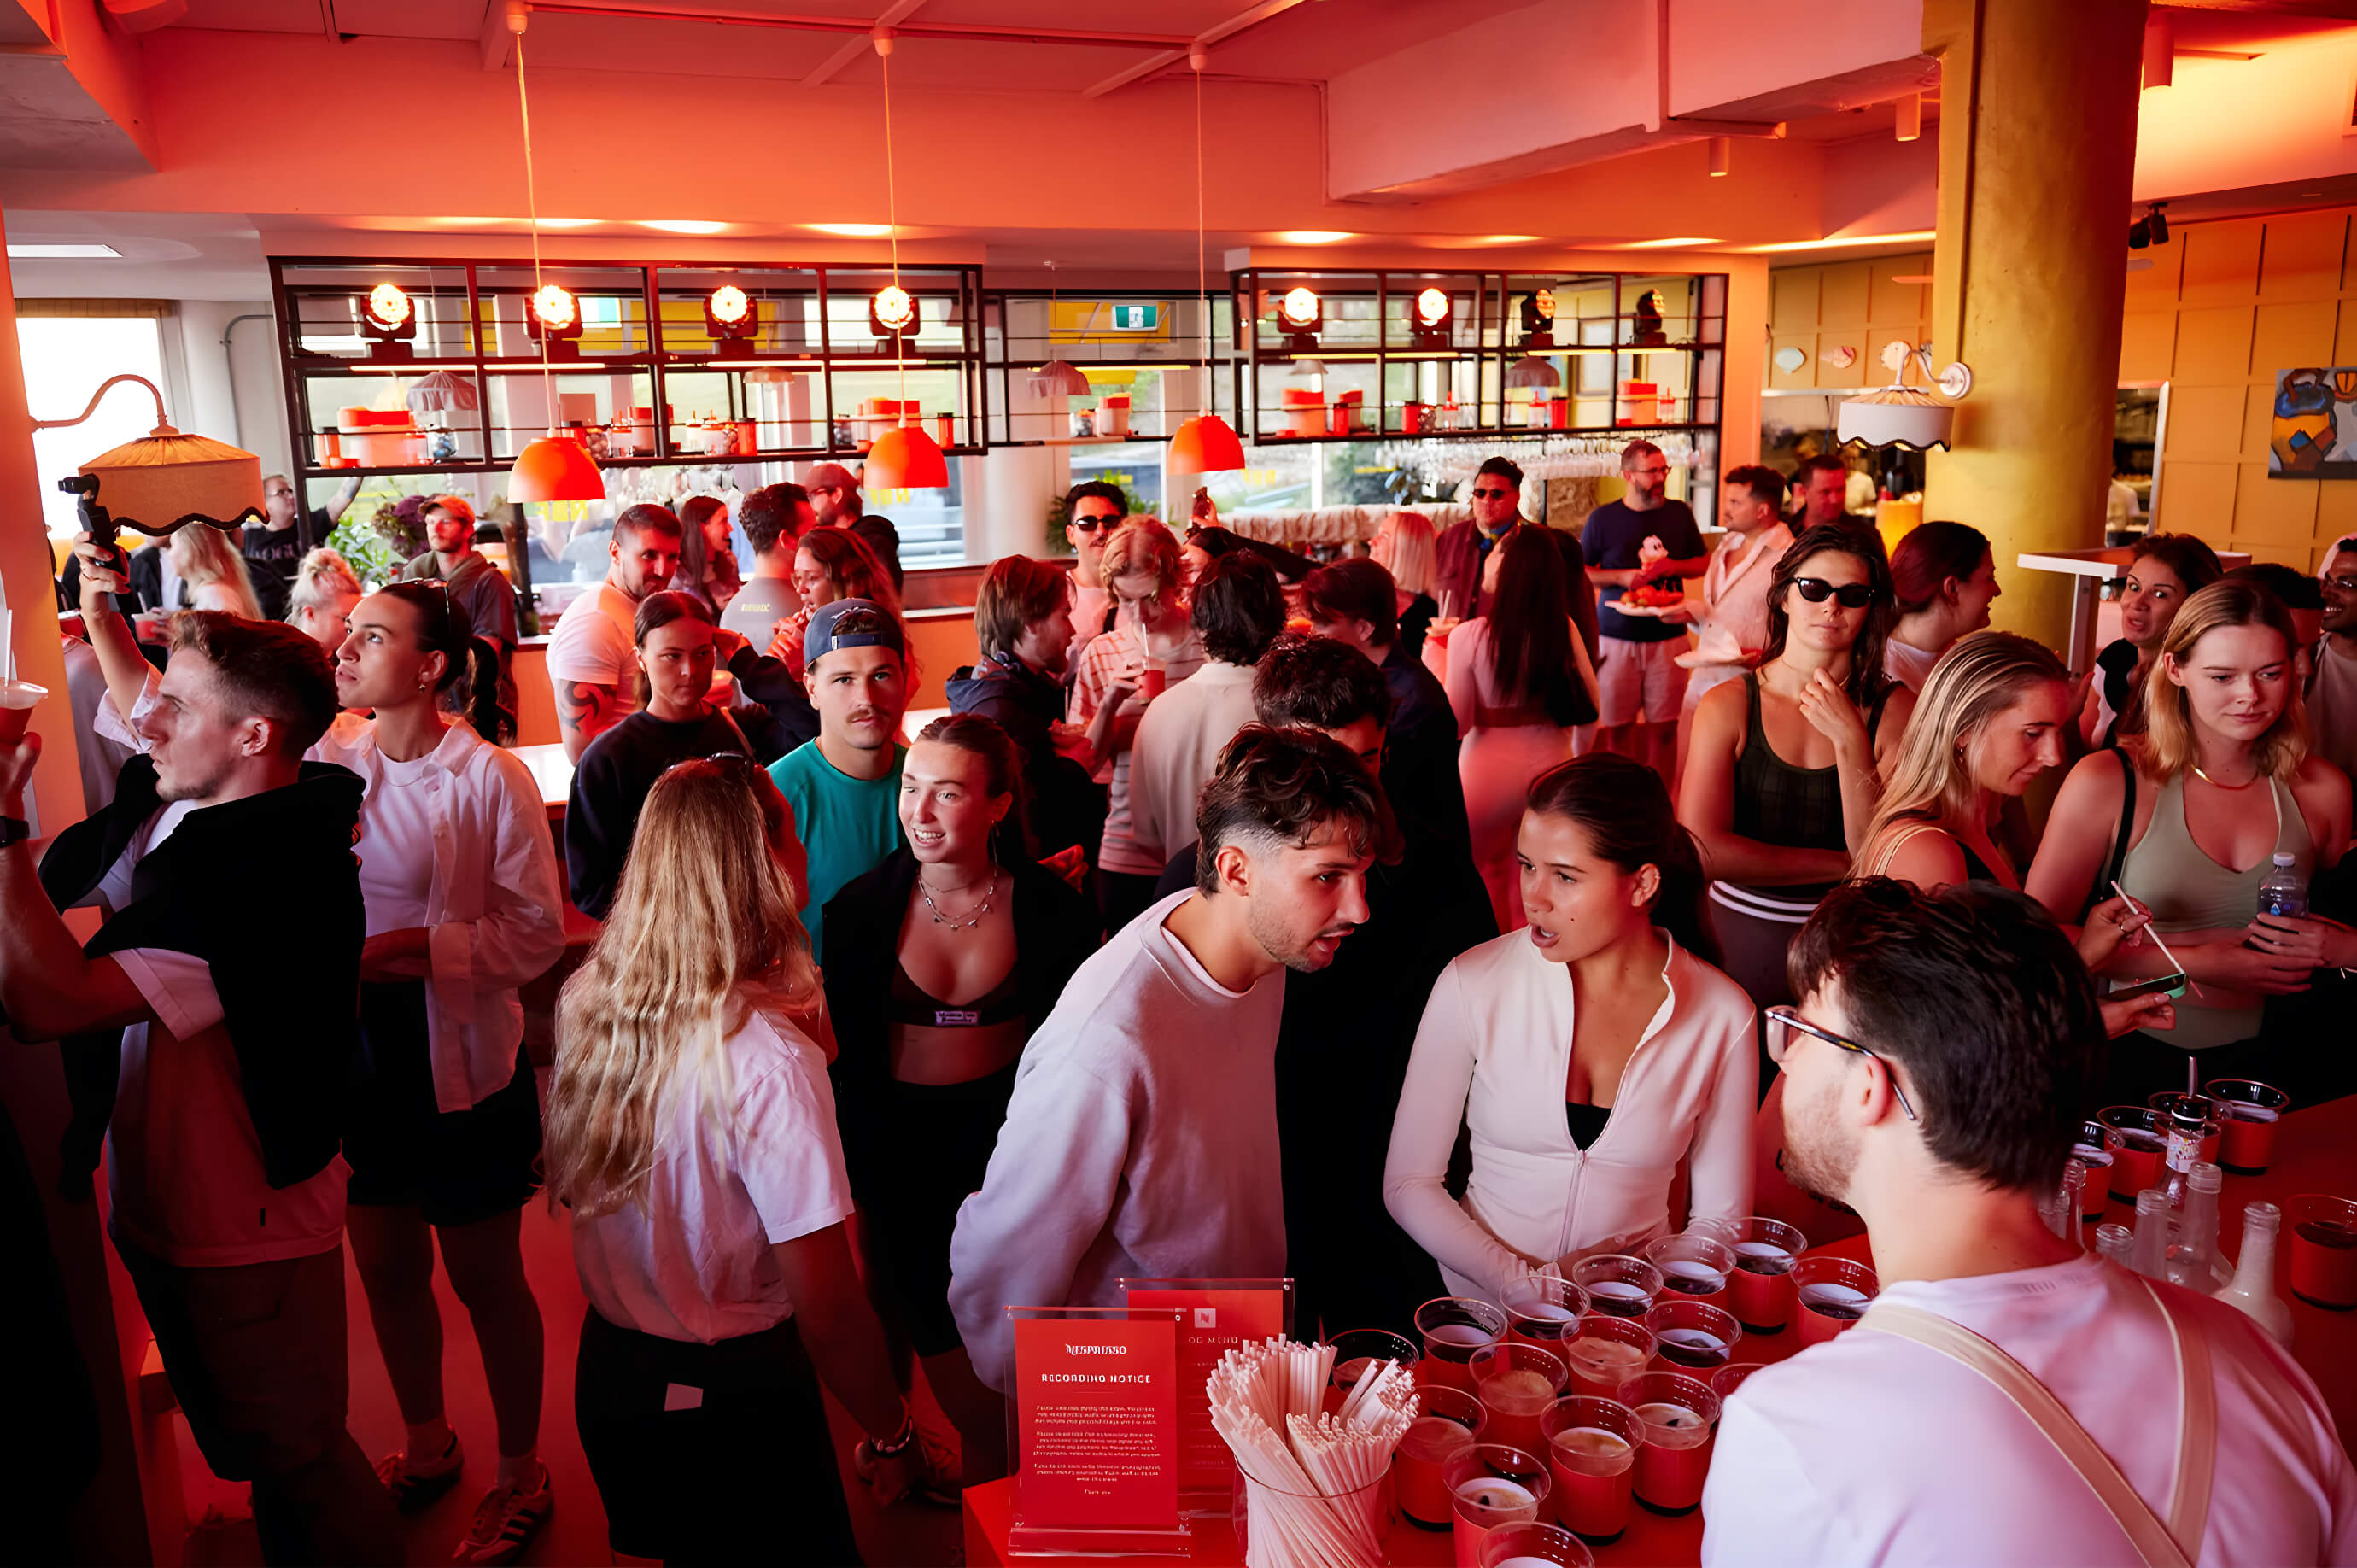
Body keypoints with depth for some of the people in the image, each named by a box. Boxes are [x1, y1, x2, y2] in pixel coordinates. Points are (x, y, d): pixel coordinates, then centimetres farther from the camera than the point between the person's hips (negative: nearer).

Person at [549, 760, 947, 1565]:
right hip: (735, 1395, -6)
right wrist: (894, 1438, -12)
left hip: (608, 1374, 7)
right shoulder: (766, 1058, -30)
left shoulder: (582, 1002, -9)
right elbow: (827, 1307, -26)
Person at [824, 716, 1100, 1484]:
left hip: (1007, 1126, 0)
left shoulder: (1051, 908, -9)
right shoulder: (861, 908, -8)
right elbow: (845, 1051, -1)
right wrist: (866, 1160, -4)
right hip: (900, 1132, 0)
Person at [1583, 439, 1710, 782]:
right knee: (1617, 728, 3)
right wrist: (1623, 577, -12)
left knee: (1664, 727, 2)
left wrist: (1672, 566, -7)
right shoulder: (1603, 518, 0)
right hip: (1617, 638, -1)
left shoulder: (1679, 513, 7)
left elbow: (1704, 561, 14)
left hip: (1668, 636, 2)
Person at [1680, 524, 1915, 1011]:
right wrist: (1838, 865, -11)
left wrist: (1850, 740, -20)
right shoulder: (1727, 706, -6)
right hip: (1740, 934, 0)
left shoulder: (1894, 709, -5)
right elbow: (1701, 848, -15)